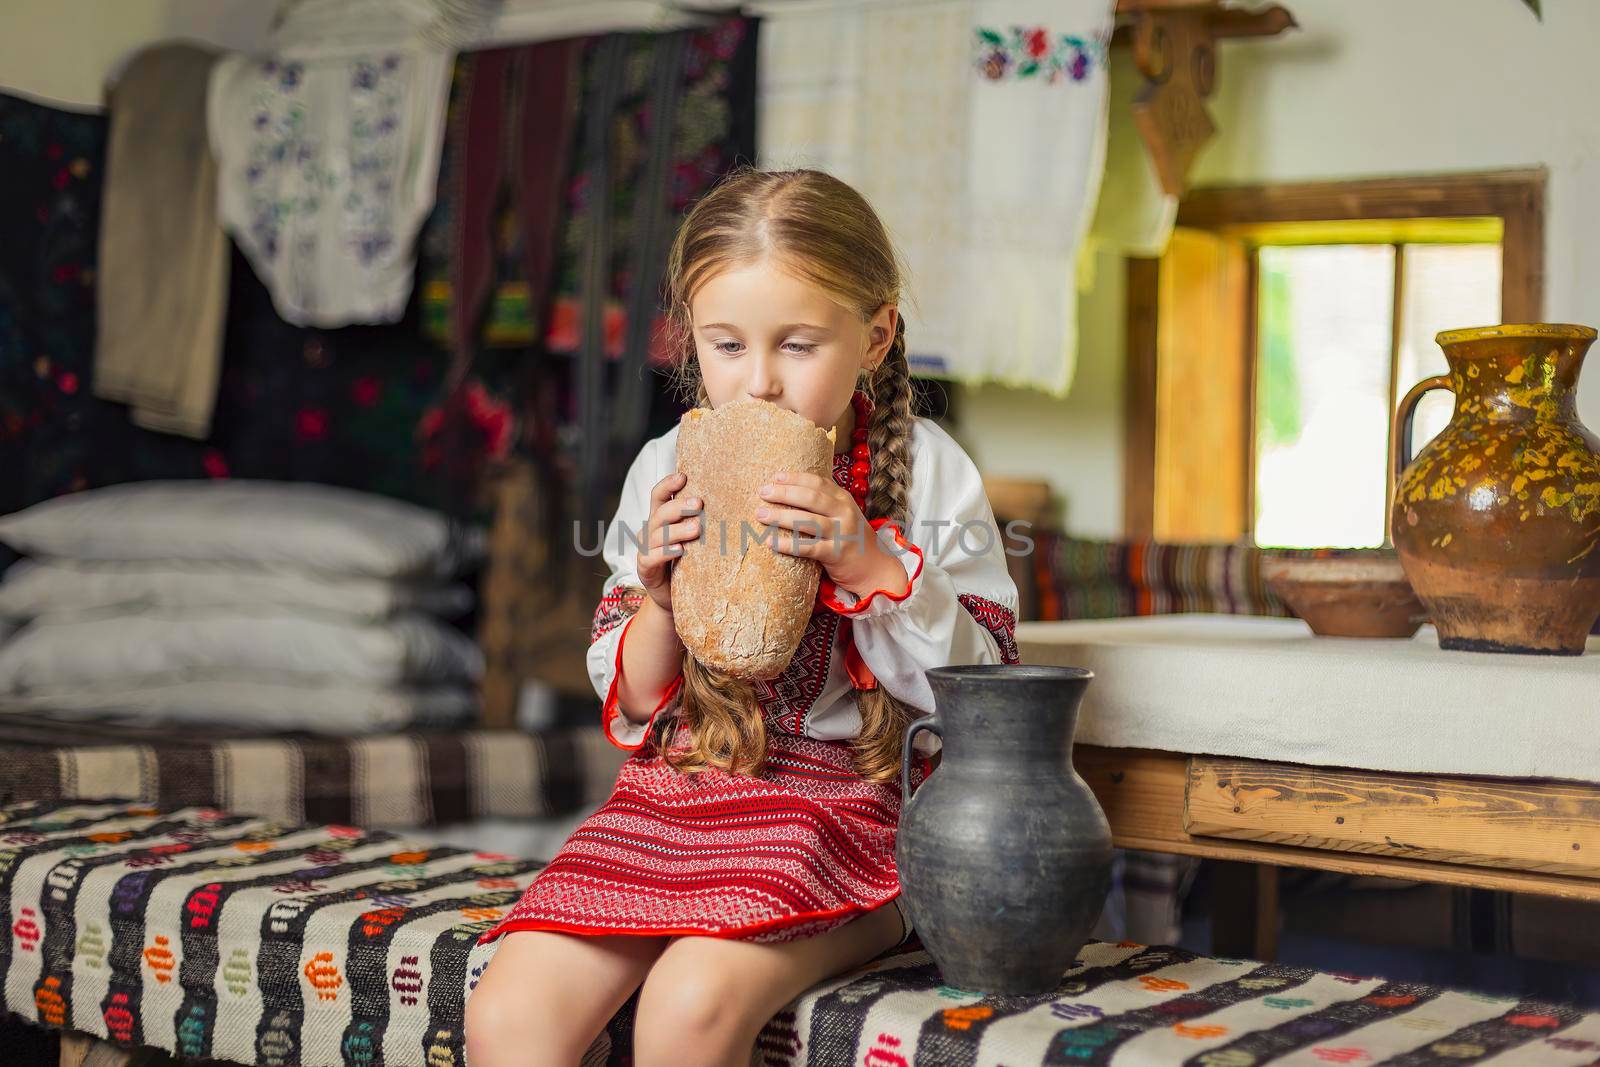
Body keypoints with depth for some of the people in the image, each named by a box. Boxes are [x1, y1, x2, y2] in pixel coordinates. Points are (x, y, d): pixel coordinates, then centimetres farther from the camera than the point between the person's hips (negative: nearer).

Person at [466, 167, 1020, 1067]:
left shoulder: (927, 470, -2)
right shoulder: (667, 472, 7)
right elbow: (631, 709, 12)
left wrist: (867, 564, -18)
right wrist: (659, 599, -8)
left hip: (849, 800, -3)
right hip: (676, 796, 4)